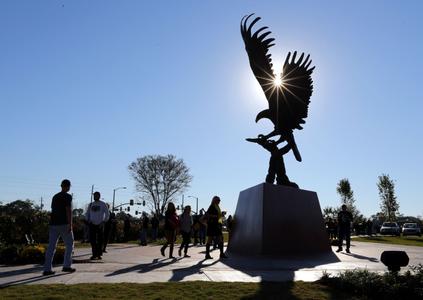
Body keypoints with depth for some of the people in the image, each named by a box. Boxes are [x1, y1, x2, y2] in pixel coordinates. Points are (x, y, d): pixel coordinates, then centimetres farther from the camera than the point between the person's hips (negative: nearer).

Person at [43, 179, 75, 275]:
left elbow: (53, 211, 18)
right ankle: (66, 266, 6)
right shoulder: (67, 196, -6)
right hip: (64, 224, -6)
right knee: (69, 245, 8)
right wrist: (70, 225, -16)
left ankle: (47, 269, 2)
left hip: (53, 224, 6)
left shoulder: (55, 196, 15)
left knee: (51, 247, 5)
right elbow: (68, 211, -14)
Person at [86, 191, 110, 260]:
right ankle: (94, 254, 7)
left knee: (100, 241, 1)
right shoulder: (91, 204, 9)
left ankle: (99, 254, 11)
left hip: (100, 225, -3)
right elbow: (87, 214, 18)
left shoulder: (103, 204, -2)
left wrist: (103, 222, -11)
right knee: (92, 240, -2)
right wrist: (88, 220, 2)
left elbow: (107, 214, -2)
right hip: (92, 225, 3)